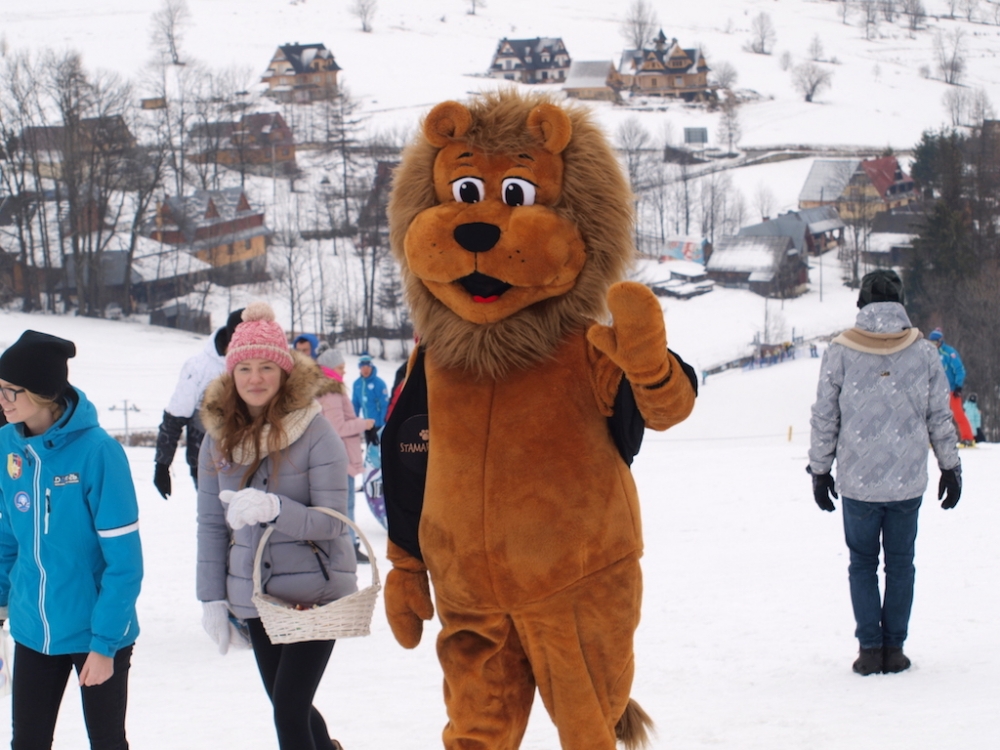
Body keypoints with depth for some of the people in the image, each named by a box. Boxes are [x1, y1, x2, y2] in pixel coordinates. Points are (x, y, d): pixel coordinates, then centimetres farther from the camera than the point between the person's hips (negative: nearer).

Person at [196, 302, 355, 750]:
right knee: (287, 706, 15)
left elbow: (331, 522, -16)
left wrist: (273, 508, -33)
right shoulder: (220, 436, 2)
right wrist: (212, 597, 2)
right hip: (256, 595, 5)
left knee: (289, 705, -12)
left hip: (314, 592, -5)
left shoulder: (315, 434, -13)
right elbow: (211, 523, 5)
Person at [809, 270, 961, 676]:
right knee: (900, 562, 11)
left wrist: (819, 470, 8)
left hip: (858, 481, -1)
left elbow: (824, 418, -2)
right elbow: (940, 417, 4)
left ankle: (870, 648, 5)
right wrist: (950, 468, 15)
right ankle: (894, 647, 10)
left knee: (863, 563, 10)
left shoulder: (840, 352, -6)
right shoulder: (923, 352, -2)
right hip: (908, 481, 1)